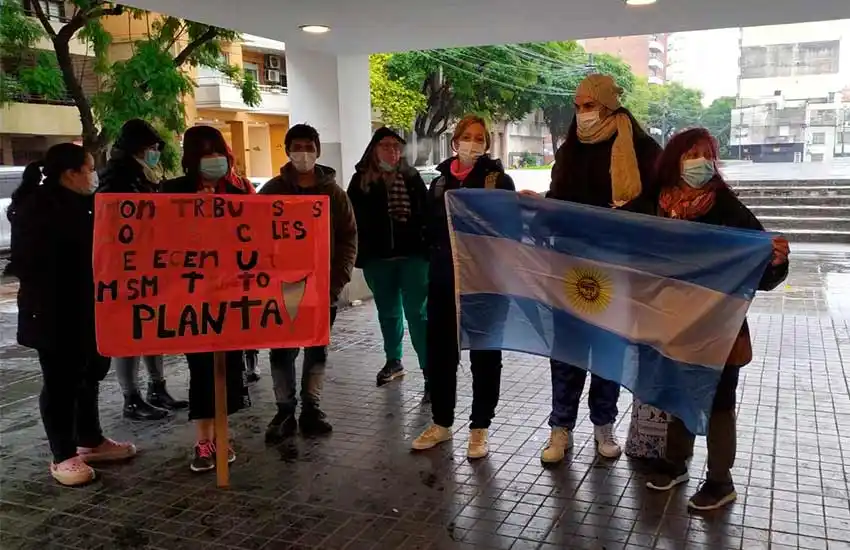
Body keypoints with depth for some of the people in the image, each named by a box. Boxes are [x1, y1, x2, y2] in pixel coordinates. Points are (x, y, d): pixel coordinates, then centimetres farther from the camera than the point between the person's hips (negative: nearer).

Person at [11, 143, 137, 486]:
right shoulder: (36, 207, -12)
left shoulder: (81, 204, 13)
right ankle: (63, 456, 11)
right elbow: (28, 263, -18)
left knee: (89, 375, 16)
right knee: (60, 383, 0)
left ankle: (91, 441, 30)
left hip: (85, 311, 9)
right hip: (55, 315, -9)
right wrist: (48, 305, -22)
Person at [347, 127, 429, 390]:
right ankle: (393, 361, 33)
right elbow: (353, 219, 3)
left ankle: (430, 373, -5)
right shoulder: (361, 180, 3)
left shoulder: (411, 177, 2)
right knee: (388, 312, 16)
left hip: (412, 254, -2)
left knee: (417, 313, -5)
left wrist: (430, 247, -4)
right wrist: (359, 252, -4)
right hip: (377, 258, 2)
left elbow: (427, 212, 3)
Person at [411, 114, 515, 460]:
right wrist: (436, 268, 1)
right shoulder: (440, 181, 8)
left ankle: (479, 428, 17)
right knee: (439, 349, 8)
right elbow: (431, 228, 12)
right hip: (445, 278, 4)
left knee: (484, 352, 6)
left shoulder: (500, 180, -2)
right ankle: (441, 422, 24)